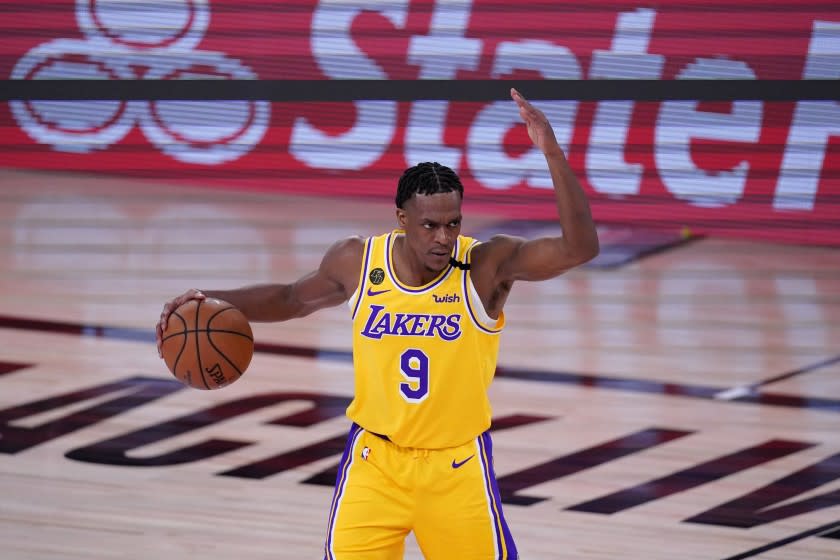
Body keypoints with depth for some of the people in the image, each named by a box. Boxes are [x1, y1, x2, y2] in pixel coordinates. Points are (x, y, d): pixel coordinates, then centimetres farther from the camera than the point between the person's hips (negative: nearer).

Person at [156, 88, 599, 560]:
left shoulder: (487, 265, -18)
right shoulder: (358, 262, -9)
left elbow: (580, 247, -32)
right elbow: (294, 299, 13)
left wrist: (552, 152, -41)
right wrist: (214, 301, 2)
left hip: (458, 465, -1)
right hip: (376, 457, 2)